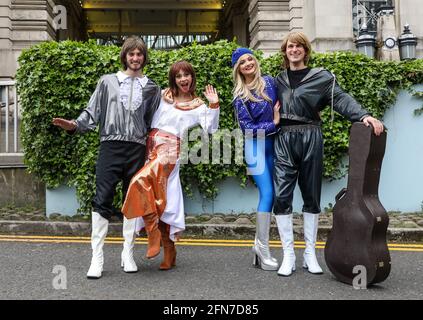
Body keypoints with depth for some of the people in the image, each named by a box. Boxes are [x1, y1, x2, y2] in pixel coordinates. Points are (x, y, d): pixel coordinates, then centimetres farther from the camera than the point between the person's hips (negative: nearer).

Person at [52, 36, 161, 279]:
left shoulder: (152, 88, 13)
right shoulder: (108, 81, 10)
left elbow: (154, 122, 12)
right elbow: (93, 112, 7)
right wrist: (75, 125, -9)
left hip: (137, 149, 2)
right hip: (111, 146, -1)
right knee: (103, 200, -7)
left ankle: (128, 254, 16)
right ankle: (97, 258, -2)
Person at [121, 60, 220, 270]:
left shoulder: (198, 105, 7)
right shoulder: (164, 96, 18)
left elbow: (210, 129, -5)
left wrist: (214, 106, -12)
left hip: (170, 149, -5)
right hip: (151, 146, 5)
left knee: (141, 180, -30)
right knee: (158, 199, 2)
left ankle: (153, 232, -18)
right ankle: (168, 253, 10)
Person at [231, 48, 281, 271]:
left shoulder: (269, 82, 6)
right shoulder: (239, 96, -4)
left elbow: (282, 106, 15)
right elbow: (247, 127, -7)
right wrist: (274, 123, -9)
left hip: (273, 144, 4)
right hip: (255, 146, -4)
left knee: (266, 194, 5)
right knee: (267, 193, -11)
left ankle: (259, 244, 15)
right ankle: (263, 249, -2)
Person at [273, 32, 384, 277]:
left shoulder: (321, 77, 6)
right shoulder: (279, 80, 17)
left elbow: (341, 99, -7)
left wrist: (363, 115, -23)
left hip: (311, 139, -2)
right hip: (284, 140, 2)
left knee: (312, 197, 4)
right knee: (282, 196, -7)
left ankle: (310, 254, 14)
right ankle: (288, 255, 1)